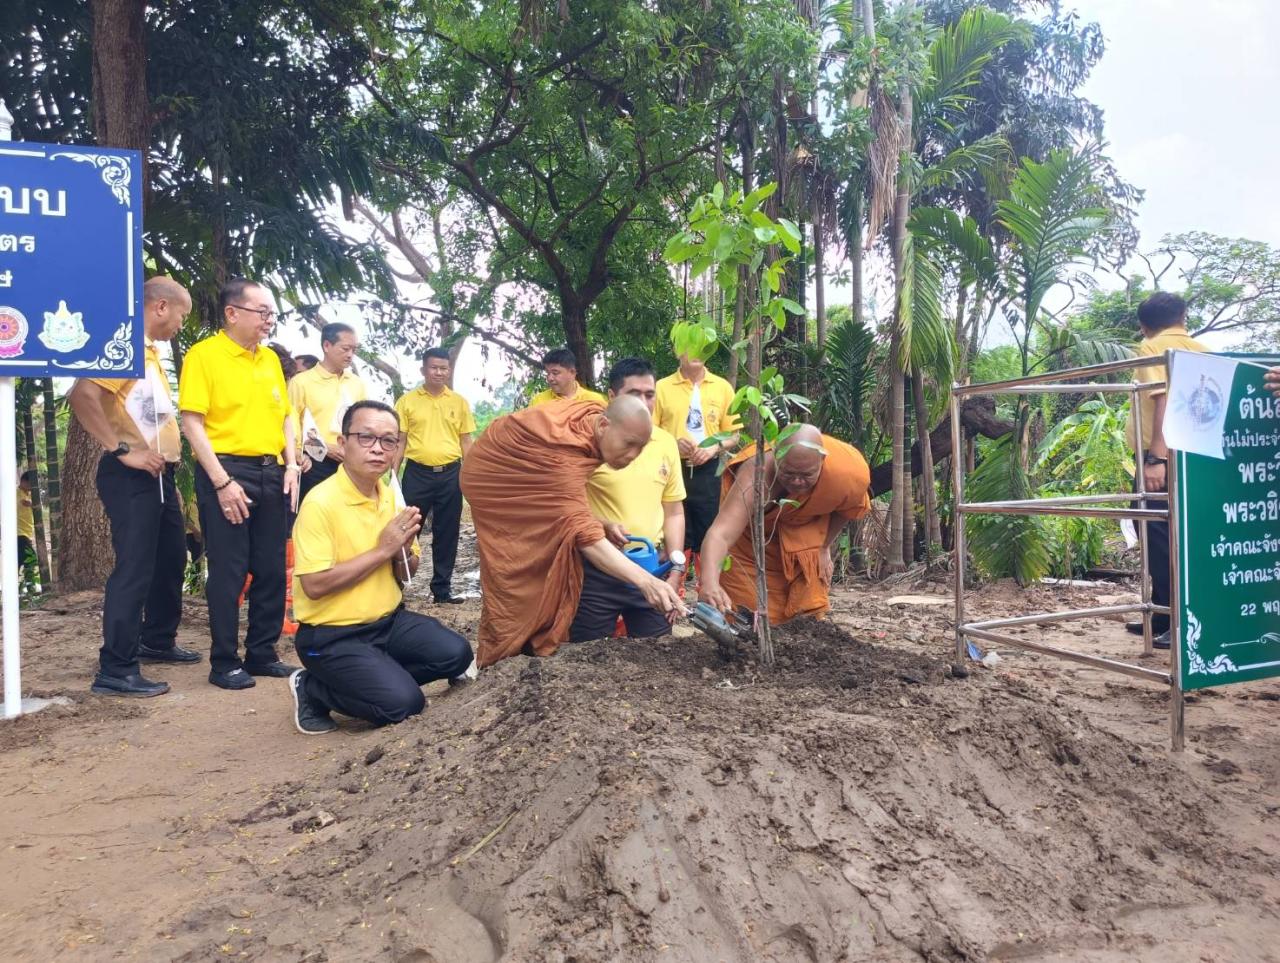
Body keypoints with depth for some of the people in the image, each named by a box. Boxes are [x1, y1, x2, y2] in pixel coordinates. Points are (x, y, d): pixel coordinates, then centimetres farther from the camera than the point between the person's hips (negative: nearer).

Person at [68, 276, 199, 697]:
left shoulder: (150, 352, 17)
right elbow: (83, 396, -28)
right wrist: (123, 451, -25)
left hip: (157, 475, 10)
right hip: (131, 476, -10)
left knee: (171, 560, 19)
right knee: (134, 569, -8)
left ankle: (157, 641, 34)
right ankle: (116, 671, -2)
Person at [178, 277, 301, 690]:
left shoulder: (270, 358, 13)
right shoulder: (204, 355, -7)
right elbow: (192, 423, -13)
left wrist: (291, 464, 4)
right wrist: (222, 481, -18)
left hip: (271, 472, 7)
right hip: (228, 471, -6)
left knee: (272, 569, 10)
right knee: (228, 570, -1)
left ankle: (262, 654, 22)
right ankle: (224, 663, 11)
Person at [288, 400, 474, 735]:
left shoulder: (391, 497, 5)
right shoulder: (320, 503, -18)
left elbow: (405, 576, 13)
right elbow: (314, 585, -25)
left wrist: (403, 550, -11)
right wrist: (383, 549, -21)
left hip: (390, 620, 7)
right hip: (332, 635, -7)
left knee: (456, 654, -7)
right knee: (403, 703, -19)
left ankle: (381, 676, 11)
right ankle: (312, 688, 4)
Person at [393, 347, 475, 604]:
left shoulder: (459, 402, 6)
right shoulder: (407, 401, 2)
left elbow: (465, 441, 9)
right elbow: (399, 441, 4)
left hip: (450, 475, 2)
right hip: (417, 474, -1)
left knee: (447, 534, 7)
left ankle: (442, 588, 17)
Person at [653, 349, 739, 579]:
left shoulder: (723, 387, 6)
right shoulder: (661, 387, 1)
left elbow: (733, 435, 9)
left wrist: (715, 447, -10)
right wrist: (672, 444, -16)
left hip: (708, 473, 1)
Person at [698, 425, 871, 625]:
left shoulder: (845, 471, -33)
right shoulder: (755, 474, -44)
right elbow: (720, 534, -54)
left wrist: (824, 547, -5)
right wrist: (709, 582, -70)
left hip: (807, 529, 3)